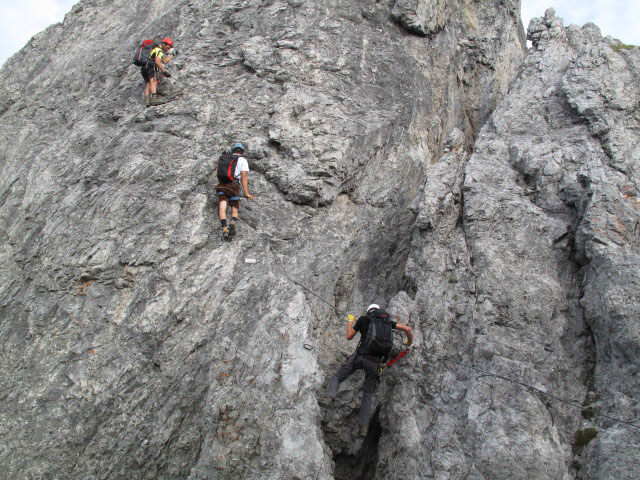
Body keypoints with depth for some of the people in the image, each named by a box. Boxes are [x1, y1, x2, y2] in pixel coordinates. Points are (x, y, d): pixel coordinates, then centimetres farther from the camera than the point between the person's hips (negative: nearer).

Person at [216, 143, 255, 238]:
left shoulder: (222, 158, 23)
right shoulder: (242, 160, 10)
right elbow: (244, 177, -3)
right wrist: (247, 193, -7)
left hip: (221, 185, 2)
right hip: (233, 186, -2)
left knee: (222, 208, -10)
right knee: (234, 210, 5)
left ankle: (224, 227, -34)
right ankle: (233, 222, -27)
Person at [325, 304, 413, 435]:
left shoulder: (363, 319, 12)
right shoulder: (388, 321, 18)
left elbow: (349, 336, 18)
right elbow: (408, 329, 12)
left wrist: (350, 321, 34)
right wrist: (409, 342, 31)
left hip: (360, 356, -2)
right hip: (375, 362, 3)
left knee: (337, 377, 13)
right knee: (368, 394, 17)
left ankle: (329, 397, -16)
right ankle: (363, 426, 7)